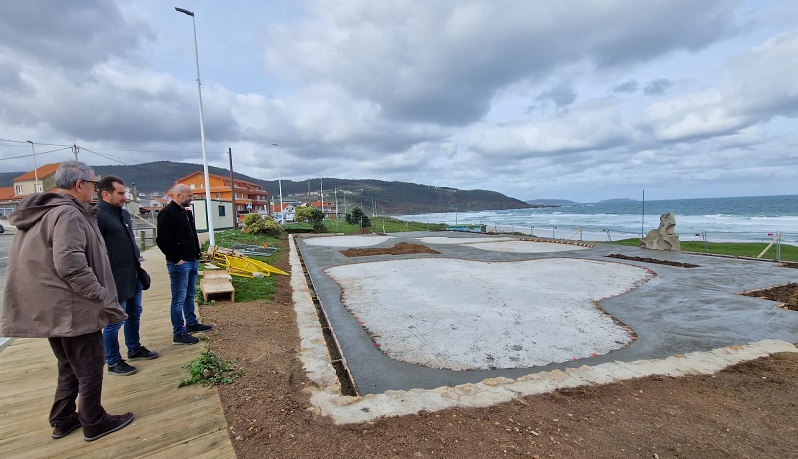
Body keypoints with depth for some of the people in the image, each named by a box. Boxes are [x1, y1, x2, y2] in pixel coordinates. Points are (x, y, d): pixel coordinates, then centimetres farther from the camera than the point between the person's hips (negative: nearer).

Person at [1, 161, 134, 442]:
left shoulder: (40, 212, 12)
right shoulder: (68, 213, -20)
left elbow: (41, 262, 18)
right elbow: (70, 265, -29)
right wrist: (102, 297, -21)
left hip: (51, 308, 10)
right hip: (73, 309, -10)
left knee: (69, 367, 23)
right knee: (90, 368, 6)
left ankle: (63, 420, 35)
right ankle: (94, 423, 20)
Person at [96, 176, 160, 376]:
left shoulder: (124, 213, 12)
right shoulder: (97, 216, -16)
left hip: (133, 276, 9)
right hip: (115, 280, -9)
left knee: (134, 315, 20)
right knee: (114, 322, 4)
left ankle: (134, 349, 36)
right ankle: (113, 362, 19)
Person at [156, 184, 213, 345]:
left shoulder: (186, 212, 15)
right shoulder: (167, 213, -14)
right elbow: (162, 240, -20)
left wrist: (197, 254, 15)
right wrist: (177, 259, -18)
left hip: (192, 261, 10)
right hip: (179, 263, -9)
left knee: (190, 295, 19)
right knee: (179, 298, -2)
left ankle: (191, 323, 32)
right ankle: (179, 333, 6)